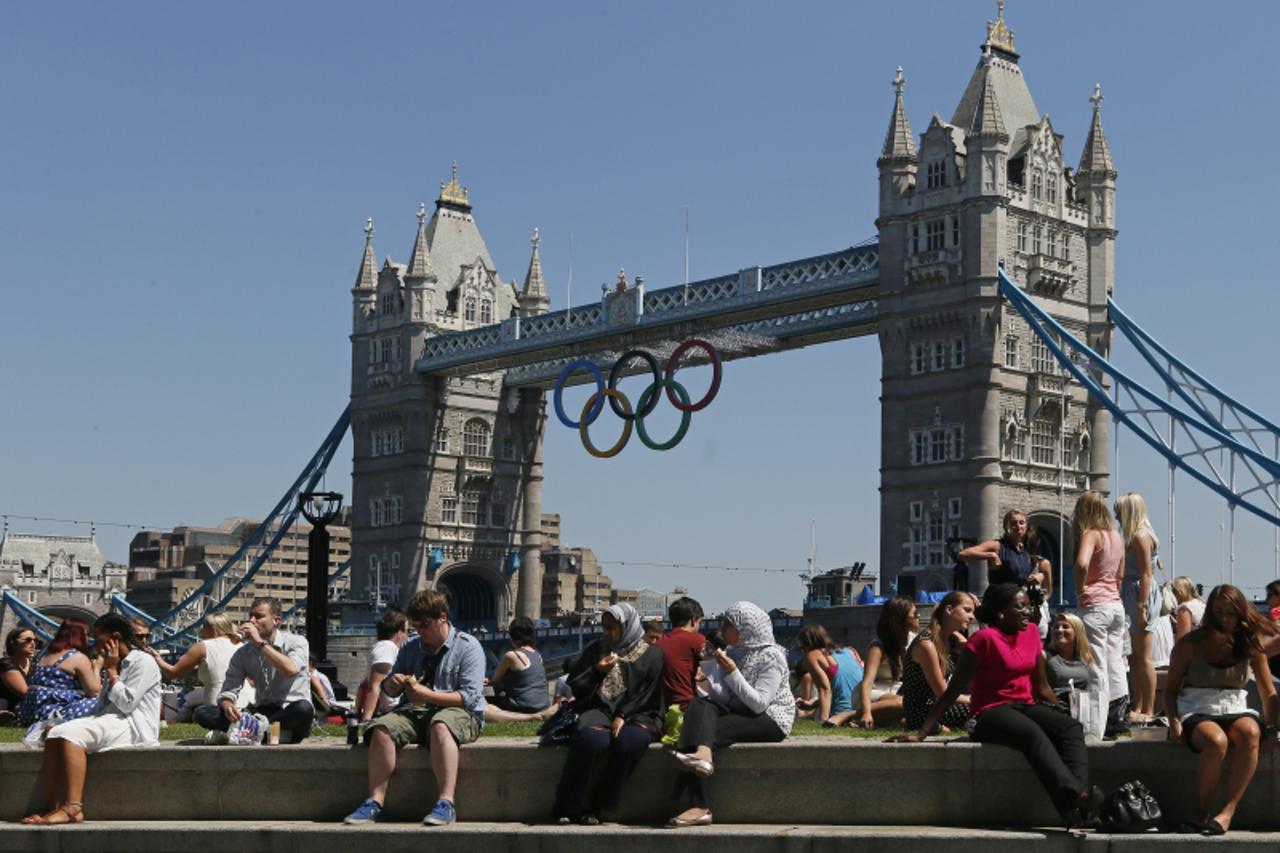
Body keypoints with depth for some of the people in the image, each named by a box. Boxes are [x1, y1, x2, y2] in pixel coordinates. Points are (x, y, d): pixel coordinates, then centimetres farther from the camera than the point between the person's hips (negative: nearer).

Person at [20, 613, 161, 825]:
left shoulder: (143, 662, -1)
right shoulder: (115, 666, 27)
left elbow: (126, 703, -13)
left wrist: (111, 671, -3)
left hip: (132, 727, -9)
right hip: (110, 724, 9)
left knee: (70, 733, -28)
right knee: (55, 734, -15)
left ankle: (73, 808, -39)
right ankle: (51, 807, -27)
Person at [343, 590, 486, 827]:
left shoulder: (468, 647, -1)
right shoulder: (410, 649, 19)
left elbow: (470, 697, -11)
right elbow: (390, 691, 26)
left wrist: (426, 694, -17)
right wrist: (392, 684, 0)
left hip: (460, 713, -5)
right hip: (415, 711, 5)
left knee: (440, 725, -40)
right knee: (382, 727, -25)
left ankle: (446, 803, -46)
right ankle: (375, 802, -28)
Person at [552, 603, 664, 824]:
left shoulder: (652, 655, 10)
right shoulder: (595, 650, 19)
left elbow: (648, 693, 0)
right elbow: (574, 687, 17)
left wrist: (623, 716, -13)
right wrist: (597, 671, -1)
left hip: (636, 715, -1)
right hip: (599, 710, 1)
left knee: (630, 741, -37)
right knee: (591, 738, -35)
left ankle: (595, 807, -25)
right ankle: (566, 807, -27)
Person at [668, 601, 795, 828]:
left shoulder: (771, 656, -7)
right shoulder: (734, 653, 15)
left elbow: (759, 703, -19)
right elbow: (726, 697, 8)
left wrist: (732, 673, -19)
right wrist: (708, 681, -11)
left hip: (770, 720, -7)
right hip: (739, 713, 7)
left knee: (712, 730, -28)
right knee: (699, 705, -21)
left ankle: (700, 807, -37)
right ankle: (703, 755, -48)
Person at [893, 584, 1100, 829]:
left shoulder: (1032, 632, 10)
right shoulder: (985, 638, -9)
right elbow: (953, 691, -8)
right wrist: (921, 735, -12)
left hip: (1025, 707, 7)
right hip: (990, 713, -7)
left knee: (1072, 728, -22)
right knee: (1033, 734, -37)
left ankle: (1081, 794, -45)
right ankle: (1071, 798, -53)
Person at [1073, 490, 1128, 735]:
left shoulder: (1091, 534, -12)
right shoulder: (1116, 537, 12)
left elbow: (1082, 563, -30)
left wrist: (1080, 589, -16)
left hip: (1095, 606, -7)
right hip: (1116, 605, 8)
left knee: (1097, 667, -4)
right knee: (1115, 663, 12)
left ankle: (1100, 721, -3)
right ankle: (1119, 717, 14)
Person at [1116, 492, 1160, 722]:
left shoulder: (1141, 537, -12)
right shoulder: (1134, 536, 17)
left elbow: (1146, 574, -18)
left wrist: (1142, 607, -21)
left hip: (1142, 597, -10)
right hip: (1131, 597, 10)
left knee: (1143, 658, -7)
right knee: (1133, 658, 13)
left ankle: (1148, 711, -5)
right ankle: (1137, 707, 18)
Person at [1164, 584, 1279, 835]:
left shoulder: (1250, 645, 7)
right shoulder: (1190, 644, 1)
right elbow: (1171, 689, 7)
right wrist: (1174, 721, -11)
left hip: (1234, 710, 2)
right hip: (1196, 711, -2)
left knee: (1250, 733, -35)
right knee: (1216, 741, -38)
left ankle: (1227, 812, -35)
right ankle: (1201, 814, -21)